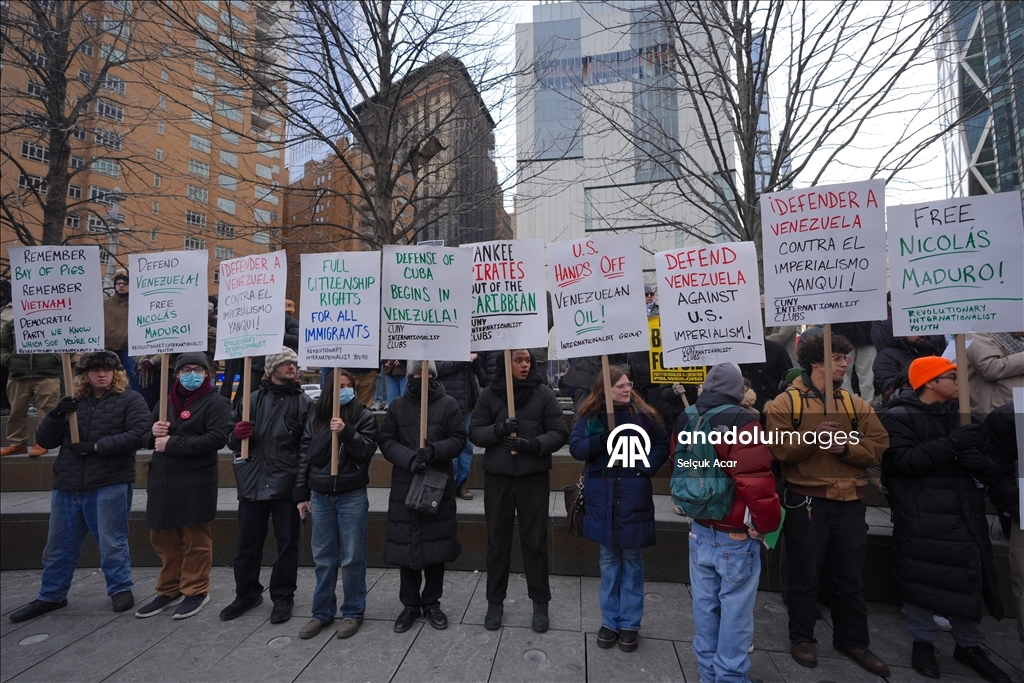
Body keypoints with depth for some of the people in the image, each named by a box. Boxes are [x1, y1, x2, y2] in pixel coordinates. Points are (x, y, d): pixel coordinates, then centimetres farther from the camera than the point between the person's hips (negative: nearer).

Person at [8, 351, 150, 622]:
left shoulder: (129, 400, -3)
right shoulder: (72, 402, 12)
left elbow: (138, 434, -16)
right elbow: (44, 440, 8)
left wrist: (97, 446, -18)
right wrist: (56, 414, -9)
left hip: (110, 485, -5)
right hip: (67, 486, 5)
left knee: (112, 543, 4)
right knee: (59, 545, 16)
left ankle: (121, 589, 21)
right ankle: (51, 596, 34)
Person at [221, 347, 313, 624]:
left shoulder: (304, 402, 0)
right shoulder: (253, 400, 8)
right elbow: (233, 442, 14)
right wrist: (237, 434, -11)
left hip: (286, 485, -3)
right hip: (252, 483, 3)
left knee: (287, 543, 8)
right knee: (247, 543, 14)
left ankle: (283, 597, 25)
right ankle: (247, 594, 35)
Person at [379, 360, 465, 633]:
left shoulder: (448, 404, 1)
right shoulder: (397, 406, 5)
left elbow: (459, 439, -3)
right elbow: (386, 441, 0)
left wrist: (434, 451, -21)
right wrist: (409, 457, -18)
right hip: (404, 485, 1)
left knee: (436, 544, 8)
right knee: (405, 545, 8)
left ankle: (431, 602, 27)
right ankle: (410, 604, 26)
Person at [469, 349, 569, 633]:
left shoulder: (543, 393, -5)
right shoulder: (489, 393, -1)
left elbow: (559, 433, -6)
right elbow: (474, 432, -1)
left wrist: (532, 444, -22)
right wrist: (497, 430, -20)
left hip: (534, 477, -1)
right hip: (497, 477, 1)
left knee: (535, 540, 10)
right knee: (497, 540, 13)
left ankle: (540, 603, 28)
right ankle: (495, 601, 31)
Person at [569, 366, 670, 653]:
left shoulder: (643, 414, -3)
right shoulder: (589, 416, -3)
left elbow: (662, 444, 5)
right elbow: (576, 448, -9)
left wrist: (646, 468, -10)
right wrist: (602, 440, -25)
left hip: (634, 497, 0)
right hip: (602, 498, 1)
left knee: (632, 560, 12)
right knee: (608, 560, 14)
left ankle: (630, 623, 27)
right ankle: (609, 620, 30)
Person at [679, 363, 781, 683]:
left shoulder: (686, 421, 2)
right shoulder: (741, 422, -19)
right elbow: (755, 480, -26)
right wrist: (766, 524, -11)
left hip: (700, 531, 6)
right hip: (736, 537, -6)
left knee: (705, 605, 18)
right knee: (735, 610, 9)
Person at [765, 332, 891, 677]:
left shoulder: (856, 404, 7)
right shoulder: (784, 403, -6)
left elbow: (878, 448, 0)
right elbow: (778, 450, -13)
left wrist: (846, 447, -17)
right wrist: (812, 438, -26)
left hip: (849, 502, 4)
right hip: (806, 502, -4)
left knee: (851, 578, 17)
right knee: (805, 575, 10)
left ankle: (853, 640, 36)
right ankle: (801, 638, 28)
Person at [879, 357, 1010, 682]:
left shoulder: (959, 412, 12)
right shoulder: (899, 417, -10)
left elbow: (986, 458, 12)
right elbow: (902, 460, -21)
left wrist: (979, 459, -12)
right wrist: (950, 445, -27)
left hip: (963, 512, 6)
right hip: (920, 516, -6)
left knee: (969, 578, 10)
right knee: (921, 579, 3)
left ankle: (969, 645, 30)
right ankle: (923, 642, 21)